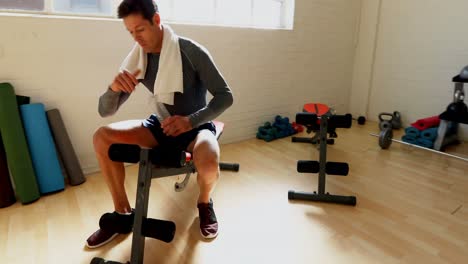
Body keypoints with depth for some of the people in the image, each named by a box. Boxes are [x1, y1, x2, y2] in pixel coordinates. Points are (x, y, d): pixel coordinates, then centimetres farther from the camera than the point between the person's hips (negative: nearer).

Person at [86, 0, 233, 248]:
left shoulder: (191, 51, -17)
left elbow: (225, 96, -16)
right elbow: (105, 110, -5)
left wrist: (191, 120, -31)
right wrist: (114, 87, -28)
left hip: (196, 126, -4)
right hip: (161, 125, 5)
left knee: (209, 165, -37)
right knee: (102, 137, -13)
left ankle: (204, 203, 3)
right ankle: (123, 214, 2)